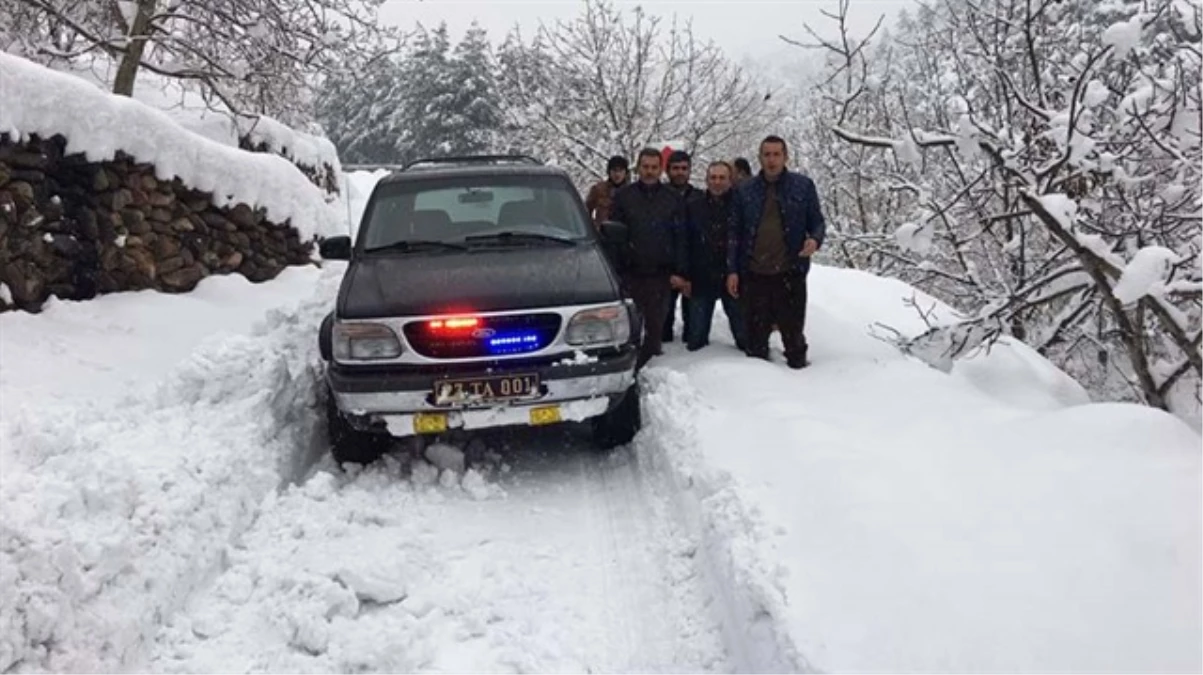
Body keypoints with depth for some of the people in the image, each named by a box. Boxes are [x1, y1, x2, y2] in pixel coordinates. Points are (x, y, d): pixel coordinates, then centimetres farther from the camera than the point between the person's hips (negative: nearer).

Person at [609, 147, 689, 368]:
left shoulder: (672, 198, 6)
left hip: (660, 274, 1)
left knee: (655, 325, 3)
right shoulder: (623, 195, 4)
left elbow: (680, 238, 5)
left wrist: (679, 272, -1)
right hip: (629, 272, 0)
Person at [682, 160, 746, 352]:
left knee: (742, 329, 11)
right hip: (701, 279, 2)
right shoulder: (694, 205, 1)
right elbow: (685, 242, 2)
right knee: (697, 335, 12)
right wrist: (686, 276, -2)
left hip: (733, 278, -1)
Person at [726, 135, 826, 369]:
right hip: (754, 273, 1)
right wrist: (732, 270, 3)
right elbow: (735, 232, 8)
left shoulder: (803, 185, 2)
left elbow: (817, 221, 8)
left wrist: (815, 239, -16)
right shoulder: (745, 190, 6)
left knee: (793, 327, 4)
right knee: (757, 329, 10)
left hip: (790, 271, -1)